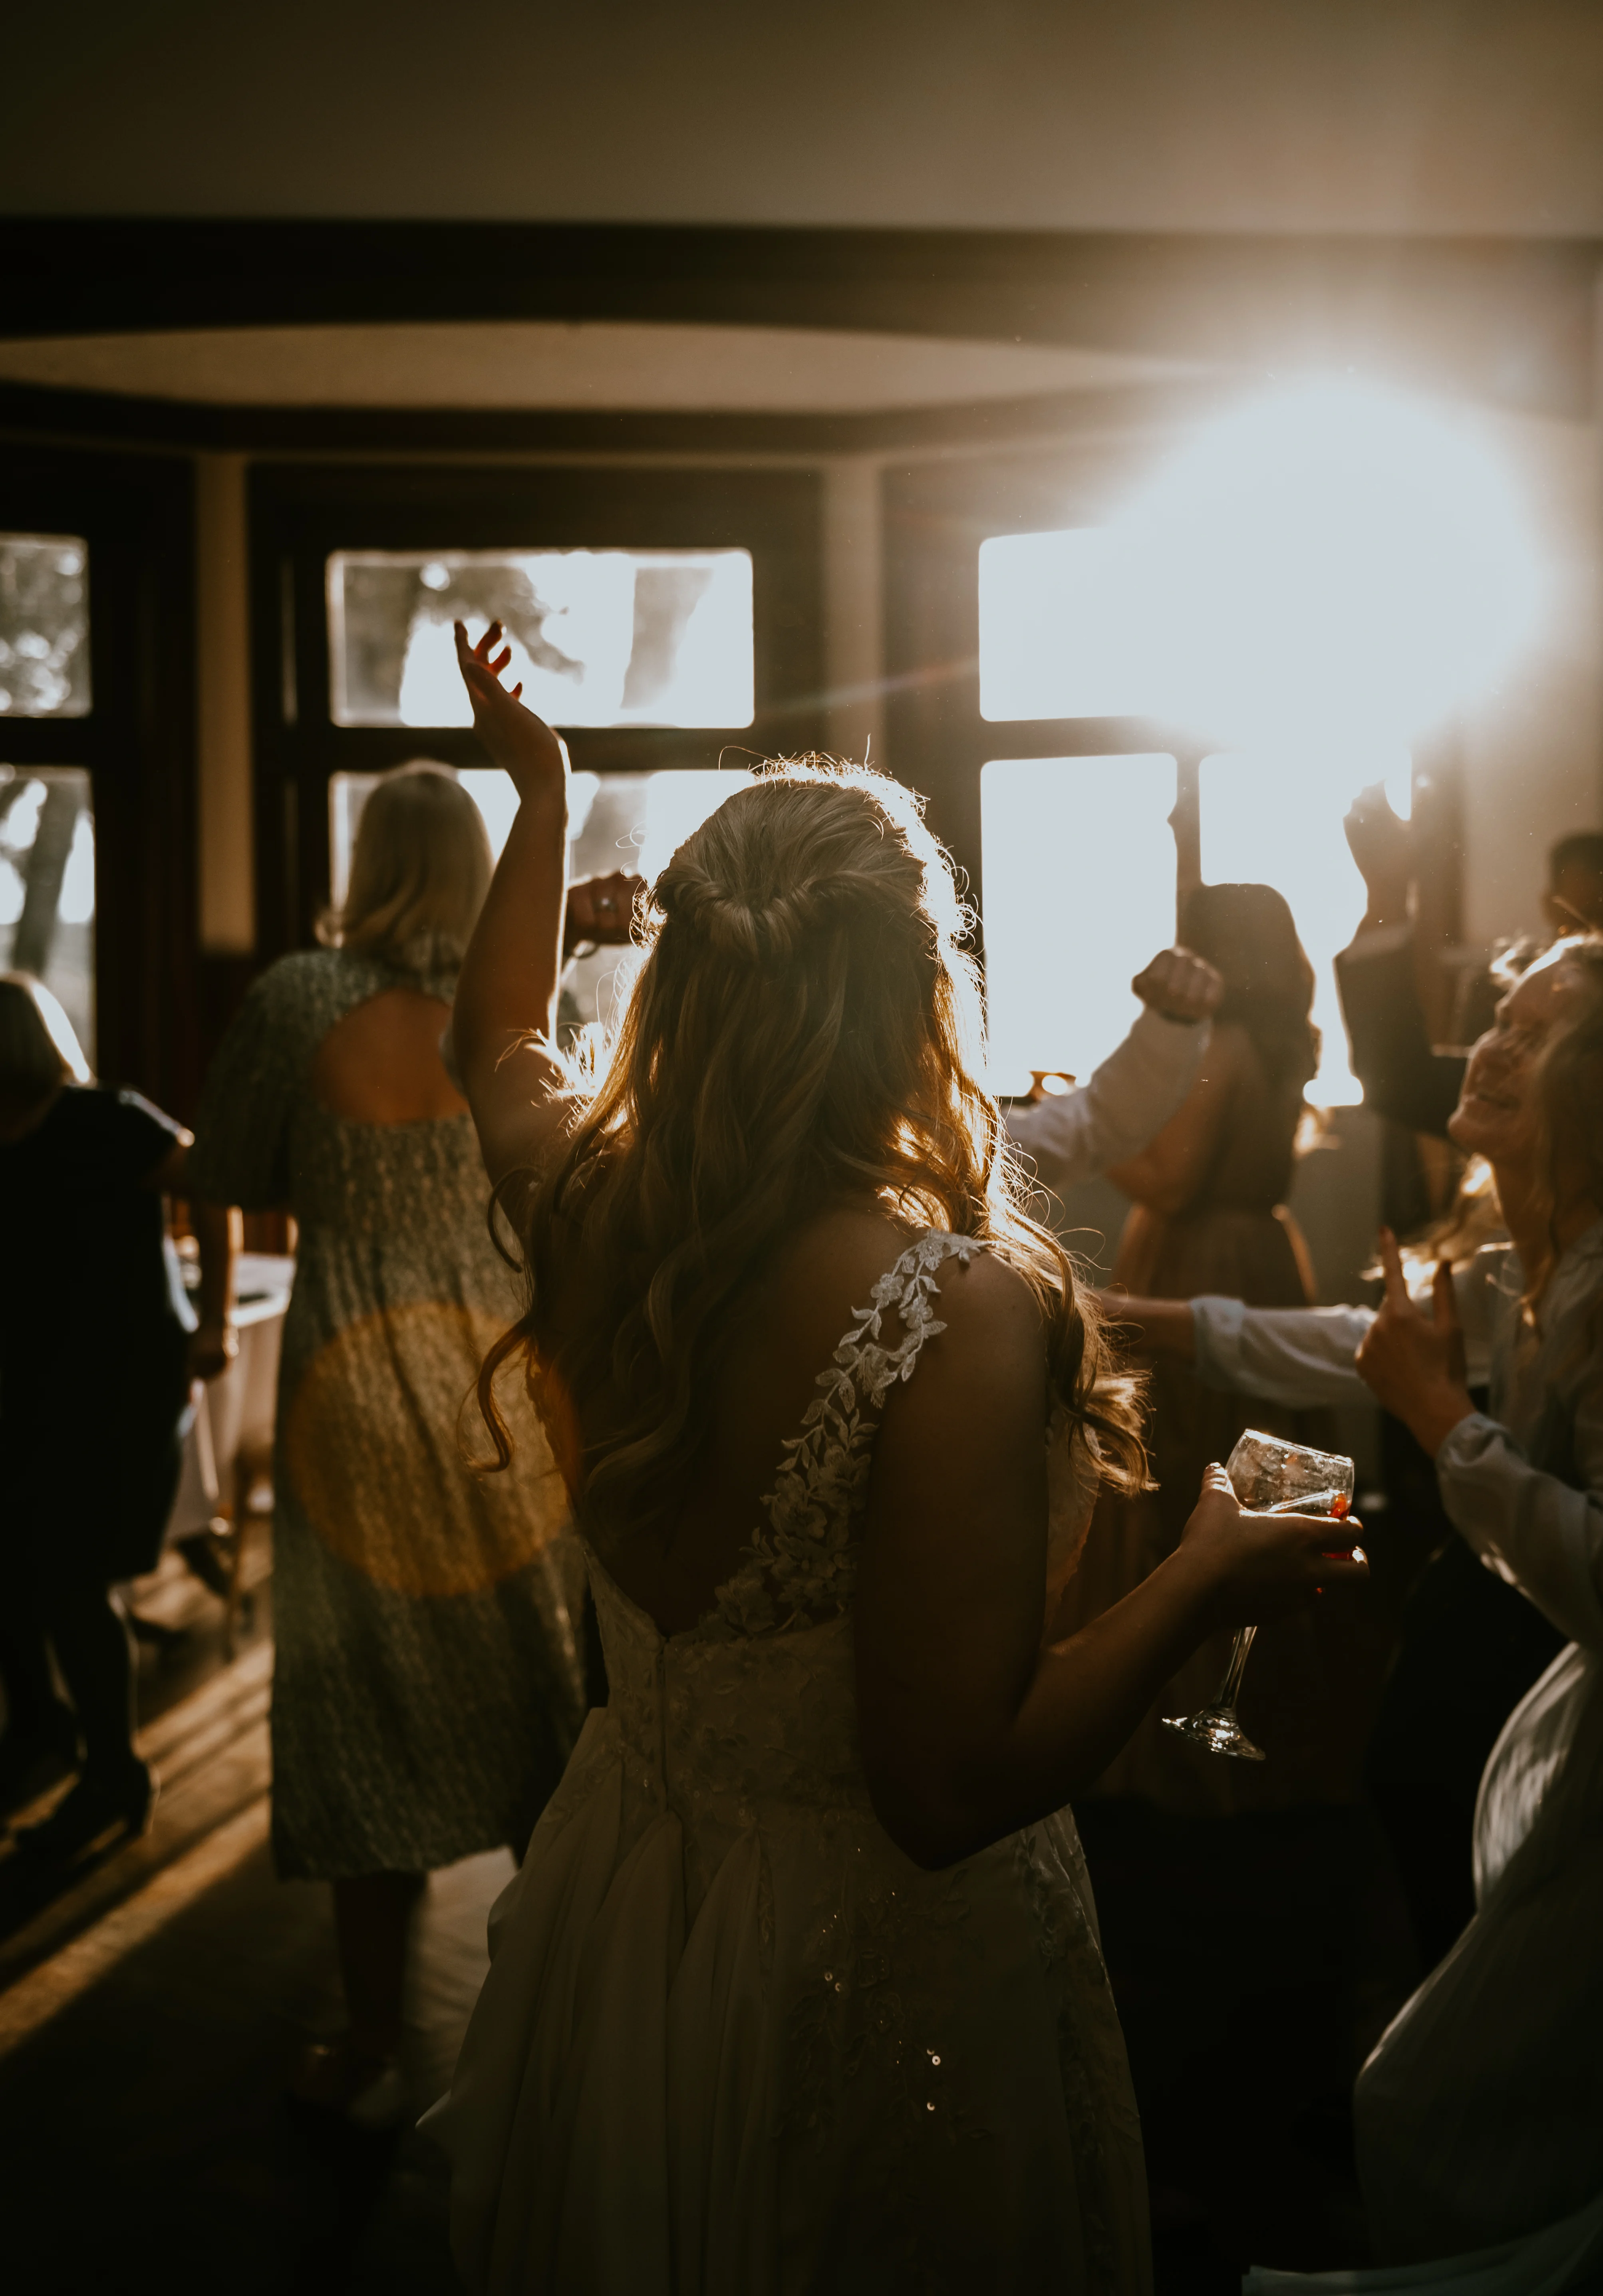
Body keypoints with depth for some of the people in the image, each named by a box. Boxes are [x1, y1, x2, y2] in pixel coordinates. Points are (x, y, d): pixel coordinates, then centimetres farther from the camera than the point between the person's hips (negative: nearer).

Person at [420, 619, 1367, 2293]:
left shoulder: (588, 1208, -12)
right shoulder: (957, 1314, -32)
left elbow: (498, 1034, 13)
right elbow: (952, 1789, -28)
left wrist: (544, 795, 25)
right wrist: (1207, 1579, -15)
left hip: (624, 1906, 6)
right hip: (871, 1978, -5)